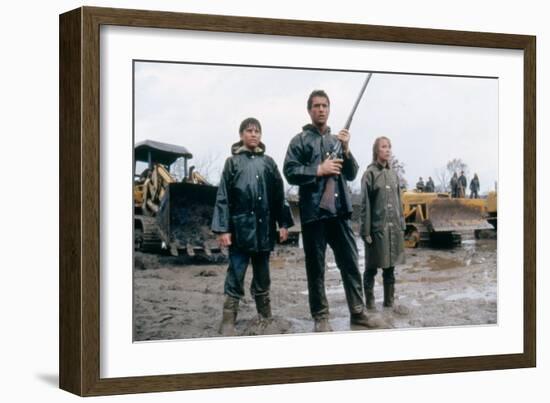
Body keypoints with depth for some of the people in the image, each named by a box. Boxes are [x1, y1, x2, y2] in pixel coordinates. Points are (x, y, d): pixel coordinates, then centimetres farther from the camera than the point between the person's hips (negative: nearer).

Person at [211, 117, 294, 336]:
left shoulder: (268, 162, 11)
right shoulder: (233, 162, 3)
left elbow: (279, 195, 11)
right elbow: (223, 197, -1)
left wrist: (283, 223, 3)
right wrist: (222, 228, -9)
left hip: (264, 228, 3)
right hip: (240, 226, -3)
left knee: (262, 275, 12)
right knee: (236, 274, -7)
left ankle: (265, 317, 21)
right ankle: (228, 320, -6)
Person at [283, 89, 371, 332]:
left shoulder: (337, 140, 14)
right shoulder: (300, 140, 2)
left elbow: (351, 174, 13)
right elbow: (290, 172, -6)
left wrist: (346, 150, -3)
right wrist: (319, 170, -13)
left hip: (339, 210, 4)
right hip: (314, 212, -4)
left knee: (351, 262, 4)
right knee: (316, 267, 3)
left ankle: (358, 312, 11)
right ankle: (320, 317, 9)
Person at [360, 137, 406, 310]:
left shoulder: (393, 174, 11)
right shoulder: (370, 173, -6)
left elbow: (398, 201, 14)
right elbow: (365, 204, -8)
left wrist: (402, 225, 9)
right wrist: (366, 230, -12)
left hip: (394, 227, 6)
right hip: (377, 227, -5)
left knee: (390, 266, 11)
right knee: (371, 267, 2)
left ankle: (389, 301, 20)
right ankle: (370, 302, 10)